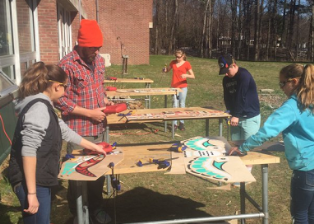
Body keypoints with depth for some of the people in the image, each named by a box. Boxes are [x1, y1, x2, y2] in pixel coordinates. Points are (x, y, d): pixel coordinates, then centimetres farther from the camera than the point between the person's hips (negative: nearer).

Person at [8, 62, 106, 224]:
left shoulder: (42, 106, 13)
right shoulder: (39, 107, -19)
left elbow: (64, 130, 25)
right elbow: (28, 151, -26)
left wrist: (93, 146, 33)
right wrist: (32, 193, -26)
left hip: (39, 180, 10)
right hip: (31, 182, -10)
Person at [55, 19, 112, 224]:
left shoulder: (99, 61, 6)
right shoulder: (67, 65, -16)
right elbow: (61, 100, -16)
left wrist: (105, 101, 0)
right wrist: (90, 113, -17)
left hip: (99, 128, 6)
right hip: (78, 131, -6)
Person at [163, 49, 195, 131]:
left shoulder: (186, 64, -5)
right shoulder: (173, 62, 5)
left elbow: (193, 76, -7)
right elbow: (167, 70, 21)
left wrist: (186, 75, -27)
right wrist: (165, 69, -3)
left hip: (183, 87, -3)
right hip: (174, 86, 3)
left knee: (182, 105, 4)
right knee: (175, 105, 4)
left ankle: (182, 123, 14)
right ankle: (175, 123, 8)